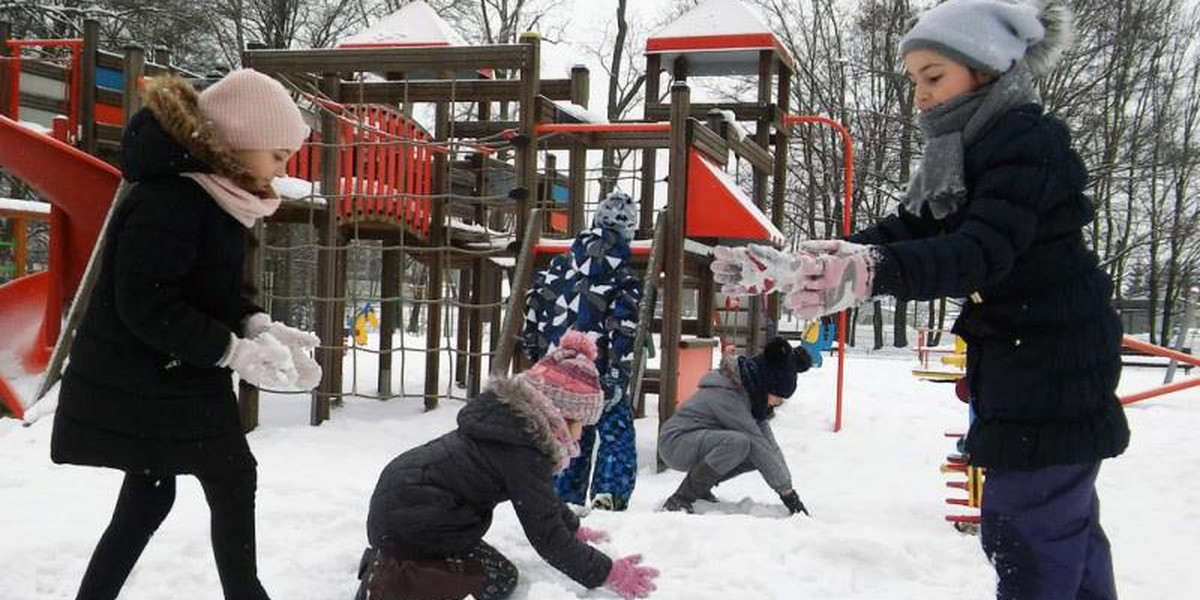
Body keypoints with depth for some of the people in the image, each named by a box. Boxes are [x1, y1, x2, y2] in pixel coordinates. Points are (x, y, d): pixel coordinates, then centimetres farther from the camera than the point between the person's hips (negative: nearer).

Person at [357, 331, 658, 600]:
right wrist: (605, 573, -9)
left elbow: (540, 493, 25)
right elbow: (546, 535, -17)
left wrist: (574, 528, 34)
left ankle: (384, 562, 12)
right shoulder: (524, 455, -20)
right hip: (411, 520, -10)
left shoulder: (512, 418, 10)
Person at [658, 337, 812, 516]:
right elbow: (759, 445, -26)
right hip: (675, 443, -9)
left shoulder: (752, 394, 1)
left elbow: (769, 443, 2)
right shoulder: (726, 396, -27)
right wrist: (786, 491, -23)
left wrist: (788, 487, -4)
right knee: (737, 442, -33)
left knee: (759, 455, -4)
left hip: (699, 442, 9)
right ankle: (680, 500, -21)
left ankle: (701, 487, 9)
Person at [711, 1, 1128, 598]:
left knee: (1024, 532, -7)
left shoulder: (1030, 144, -19)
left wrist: (871, 270, -51)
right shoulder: (961, 154, 10)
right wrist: (785, 265, -6)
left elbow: (980, 252, -34)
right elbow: (899, 233, 4)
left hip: (1053, 366, -10)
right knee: (1065, 520, 21)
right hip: (1016, 364, 10)